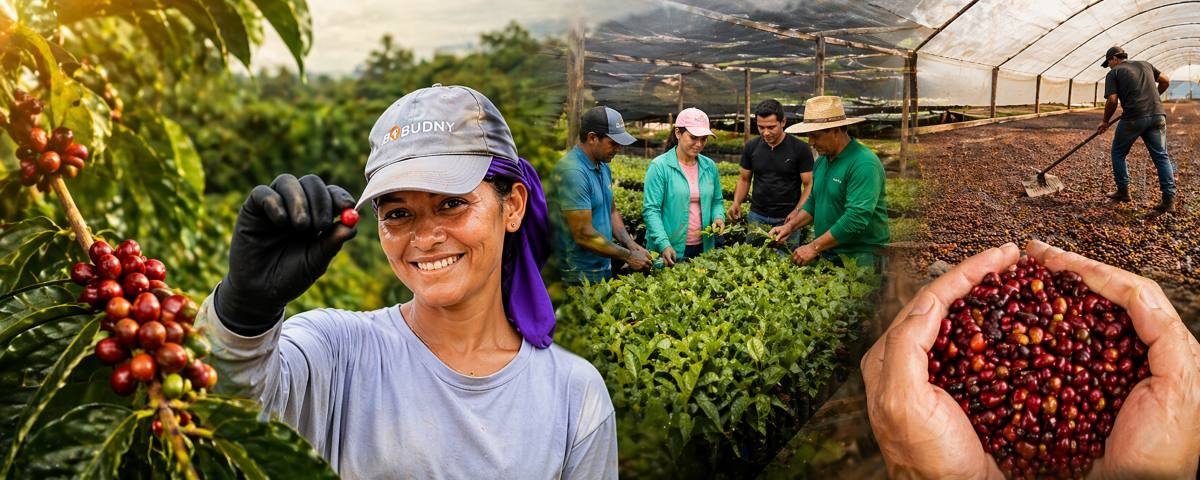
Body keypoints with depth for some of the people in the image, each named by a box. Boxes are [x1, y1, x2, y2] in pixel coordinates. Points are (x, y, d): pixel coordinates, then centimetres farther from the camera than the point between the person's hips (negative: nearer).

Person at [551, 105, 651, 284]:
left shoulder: (603, 167, 6)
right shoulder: (573, 172, -22)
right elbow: (584, 235, -23)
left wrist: (632, 245, 2)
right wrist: (628, 256, -14)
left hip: (604, 269, 8)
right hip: (580, 276, -8)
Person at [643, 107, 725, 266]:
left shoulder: (709, 166, 6)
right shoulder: (659, 166, -10)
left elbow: (717, 201, 17)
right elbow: (651, 210, -14)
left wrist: (718, 217, -5)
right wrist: (664, 244, -25)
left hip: (703, 248, 5)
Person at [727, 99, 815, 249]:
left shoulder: (800, 149, -8)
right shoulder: (751, 147, 3)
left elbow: (809, 185, -6)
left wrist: (797, 211, -21)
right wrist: (736, 202, -5)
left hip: (787, 219, -3)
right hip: (757, 216, 3)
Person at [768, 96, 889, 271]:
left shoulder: (864, 163, -19)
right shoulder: (821, 160, 7)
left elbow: (856, 218, -27)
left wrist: (814, 247, -24)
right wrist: (791, 226, 3)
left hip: (859, 258, -7)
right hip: (826, 254, 7)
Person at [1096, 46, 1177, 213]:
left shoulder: (1113, 73, 5)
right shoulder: (1145, 65, 21)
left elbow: (1112, 100, -5)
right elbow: (1165, 81, 25)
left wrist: (1105, 121, 6)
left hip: (1134, 117, -5)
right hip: (1157, 116, 5)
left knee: (1118, 153, 16)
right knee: (1161, 156, 5)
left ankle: (1123, 191, 18)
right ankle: (1169, 199, -2)